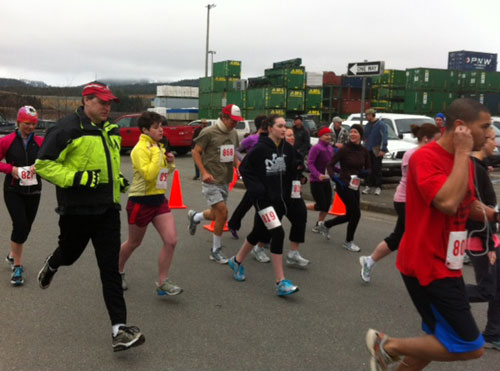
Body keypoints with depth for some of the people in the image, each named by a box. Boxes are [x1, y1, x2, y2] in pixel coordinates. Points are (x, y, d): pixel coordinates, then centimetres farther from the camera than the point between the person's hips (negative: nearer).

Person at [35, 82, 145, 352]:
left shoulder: (111, 131, 12)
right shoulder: (68, 129, -12)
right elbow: (43, 164, -14)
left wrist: (118, 178, 14)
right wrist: (76, 178, -24)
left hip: (107, 209, 5)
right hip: (77, 210, -5)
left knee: (110, 268, -1)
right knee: (69, 254, 18)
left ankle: (119, 329, -2)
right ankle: (52, 264, 58)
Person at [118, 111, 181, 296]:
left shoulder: (159, 147, 9)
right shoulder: (140, 149, -16)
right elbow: (148, 174, -29)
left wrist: (170, 163, 2)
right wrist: (157, 154, -23)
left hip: (159, 200, 7)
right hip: (141, 201, -7)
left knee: (171, 241, -6)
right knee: (134, 243, 12)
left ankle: (162, 283, 6)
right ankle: (118, 271, 40)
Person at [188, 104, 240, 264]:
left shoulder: (233, 133, 9)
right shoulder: (209, 132, -12)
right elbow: (196, 152, -8)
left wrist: (238, 166, 3)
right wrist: (204, 172, -18)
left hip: (225, 181, 8)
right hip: (212, 181, -7)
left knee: (216, 214, 15)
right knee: (222, 212, -12)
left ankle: (194, 217, 47)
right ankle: (215, 251, 5)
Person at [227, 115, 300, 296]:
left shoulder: (287, 149, 3)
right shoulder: (260, 148, -13)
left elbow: (291, 172, 12)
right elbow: (244, 168, -8)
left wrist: (287, 195, 5)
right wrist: (257, 189, -15)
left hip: (280, 199, 6)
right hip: (264, 199, -6)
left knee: (260, 233, 18)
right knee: (278, 233, -16)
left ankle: (237, 261, 42)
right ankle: (281, 283, -10)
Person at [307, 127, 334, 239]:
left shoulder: (330, 148, 8)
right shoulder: (316, 148, -16)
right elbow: (310, 163, -21)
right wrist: (318, 175, -34)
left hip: (326, 180, 8)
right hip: (316, 181, -8)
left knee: (327, 205, 7)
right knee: (321, 205, -8)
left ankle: (318, 226, 23)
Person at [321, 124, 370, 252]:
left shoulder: (364, 151, 3)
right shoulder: (344, 149, -12)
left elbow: (368, 169, 11)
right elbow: (330, 165, -11)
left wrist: (364, 172, -12)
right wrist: (334, 178, -26)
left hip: (355, 186, 7)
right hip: (344, 185, -7)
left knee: (350, 215, 14)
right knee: (356, 213, -6)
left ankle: (325, 225, 36)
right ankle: (348, 242, 14)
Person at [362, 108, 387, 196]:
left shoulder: (381, 124, -5)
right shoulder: (367, 126, 14)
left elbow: (384, 137, -10)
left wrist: (383, 149, -16)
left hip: (377, 151, -5)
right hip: (368, 150, 6)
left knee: (377, 169, -2)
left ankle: (378, 187, 3)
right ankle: (369, 186, 11)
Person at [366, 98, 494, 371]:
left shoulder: (463, 161, 9)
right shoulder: (426, 157, -19)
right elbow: (448, 202, -34)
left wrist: (495, 215, 4)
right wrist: (462, 153, -24)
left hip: (446, 266, 10)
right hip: (427, 266, -10)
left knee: (441, 340, 18)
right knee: (470, 346, -6)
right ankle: (388, 346, 7)